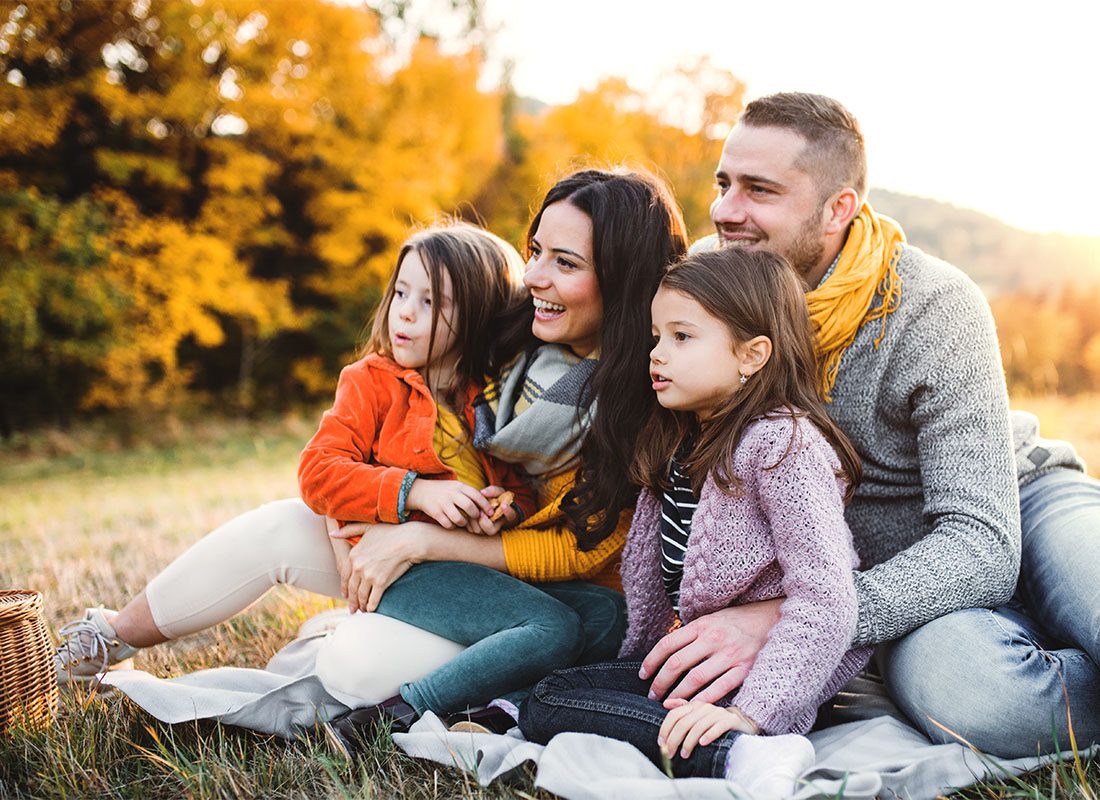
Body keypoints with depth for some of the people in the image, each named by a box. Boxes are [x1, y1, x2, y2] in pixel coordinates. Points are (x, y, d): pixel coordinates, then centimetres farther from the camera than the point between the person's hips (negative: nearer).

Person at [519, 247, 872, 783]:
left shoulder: (783, 444, -18)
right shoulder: (675, 443, 10)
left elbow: (825, 598, -25)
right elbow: (646, 562, 17)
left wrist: (749, 710, -31)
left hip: (770, 667, -10)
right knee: (547, 696, -2)